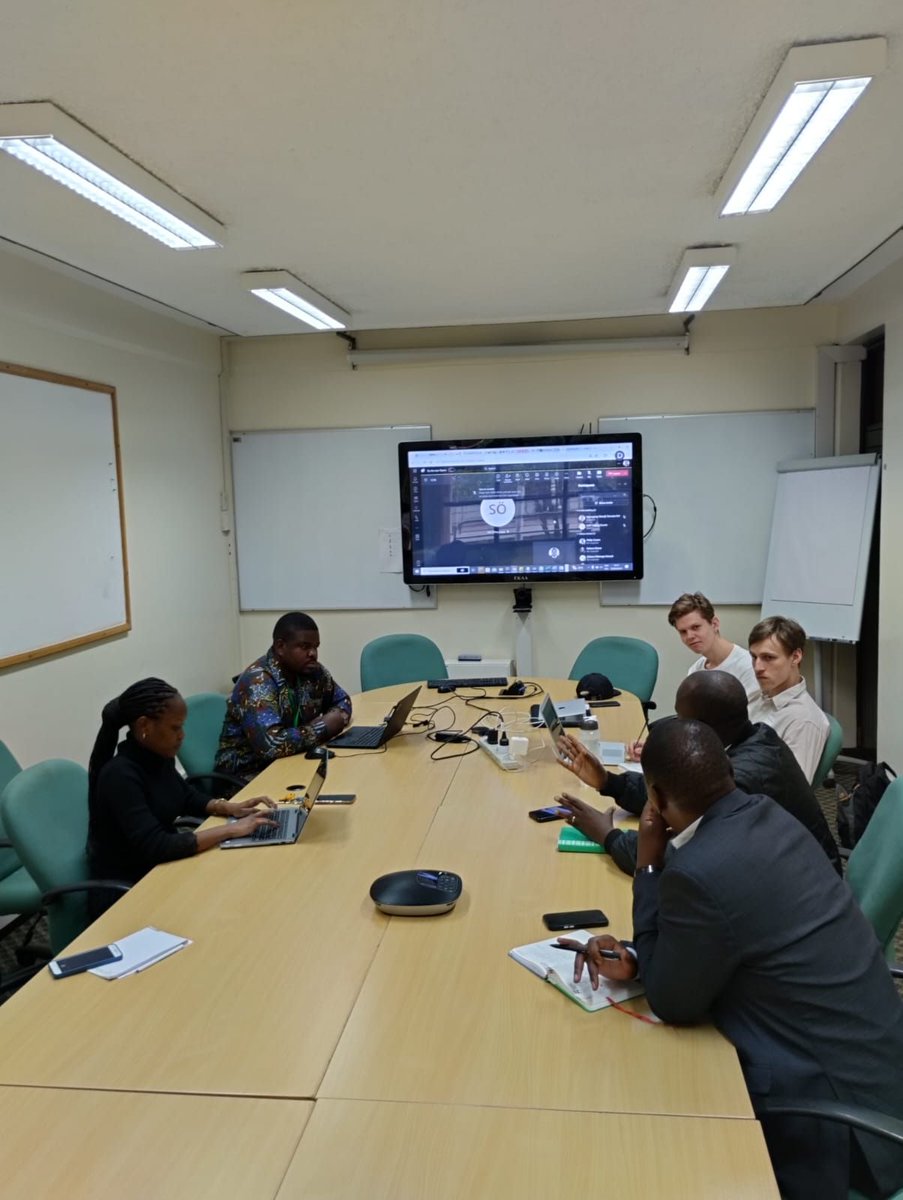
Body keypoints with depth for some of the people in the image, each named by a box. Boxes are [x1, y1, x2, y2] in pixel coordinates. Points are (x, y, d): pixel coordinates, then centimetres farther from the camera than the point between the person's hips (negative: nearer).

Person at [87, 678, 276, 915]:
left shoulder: (159, 757, -2)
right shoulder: (120, 776, -26)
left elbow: (186, 797, 16)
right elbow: (155, 847, -31)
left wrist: (230, 808, -2)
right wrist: (231, 829, -28)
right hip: (124, 894, -7)